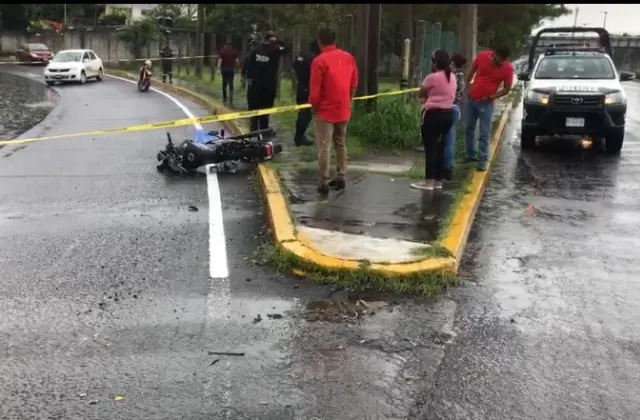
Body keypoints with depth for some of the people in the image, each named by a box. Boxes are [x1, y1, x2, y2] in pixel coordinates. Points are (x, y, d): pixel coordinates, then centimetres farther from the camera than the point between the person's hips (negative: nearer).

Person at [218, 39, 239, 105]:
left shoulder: (222, 51, -3)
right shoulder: (234, 51, -1)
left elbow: (220, 61, -9)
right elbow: (236, 61, -2)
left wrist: (219, 69, -9)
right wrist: (235, 68, 14)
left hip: (224, 69, 0)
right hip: (231, 69, 0)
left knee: (224, 84, 13)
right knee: (231, 84, 2)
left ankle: (225, 98, 17)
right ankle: (230, 99, -8)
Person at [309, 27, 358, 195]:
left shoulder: (319, 61, -15)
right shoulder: (349, 58, 2)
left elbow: (315, 91, -14)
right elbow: (354, 84, 8)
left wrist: (314, 106, 3)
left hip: (326, 111, -6)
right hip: (343, 110, 6)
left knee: (324, 148, -1)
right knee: (340, 144, 18)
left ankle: (323, 183, -1)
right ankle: (341, 178, 22)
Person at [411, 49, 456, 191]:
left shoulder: (433, 77, -14)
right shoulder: (452, 77, 10)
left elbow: (421, 94, -4)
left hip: (434, 114, -8)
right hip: (448, 113, 8)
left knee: (430, 148, -3)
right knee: (440, 147, 12)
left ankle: (429, 181, -2)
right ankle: (438, 180, 15)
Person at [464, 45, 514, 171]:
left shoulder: (508, 68, -12)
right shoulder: (482, 56, -7)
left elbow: (506, 89, -5)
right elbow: (472, 71, 9)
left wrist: (491, 96, -15)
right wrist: (467, 85, 7)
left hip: (486, 103, -3)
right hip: (471, 99, 3)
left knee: (484, 133, -3)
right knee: (468, 128, 12)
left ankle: (483, 160, 1)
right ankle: (470, 155, 26)